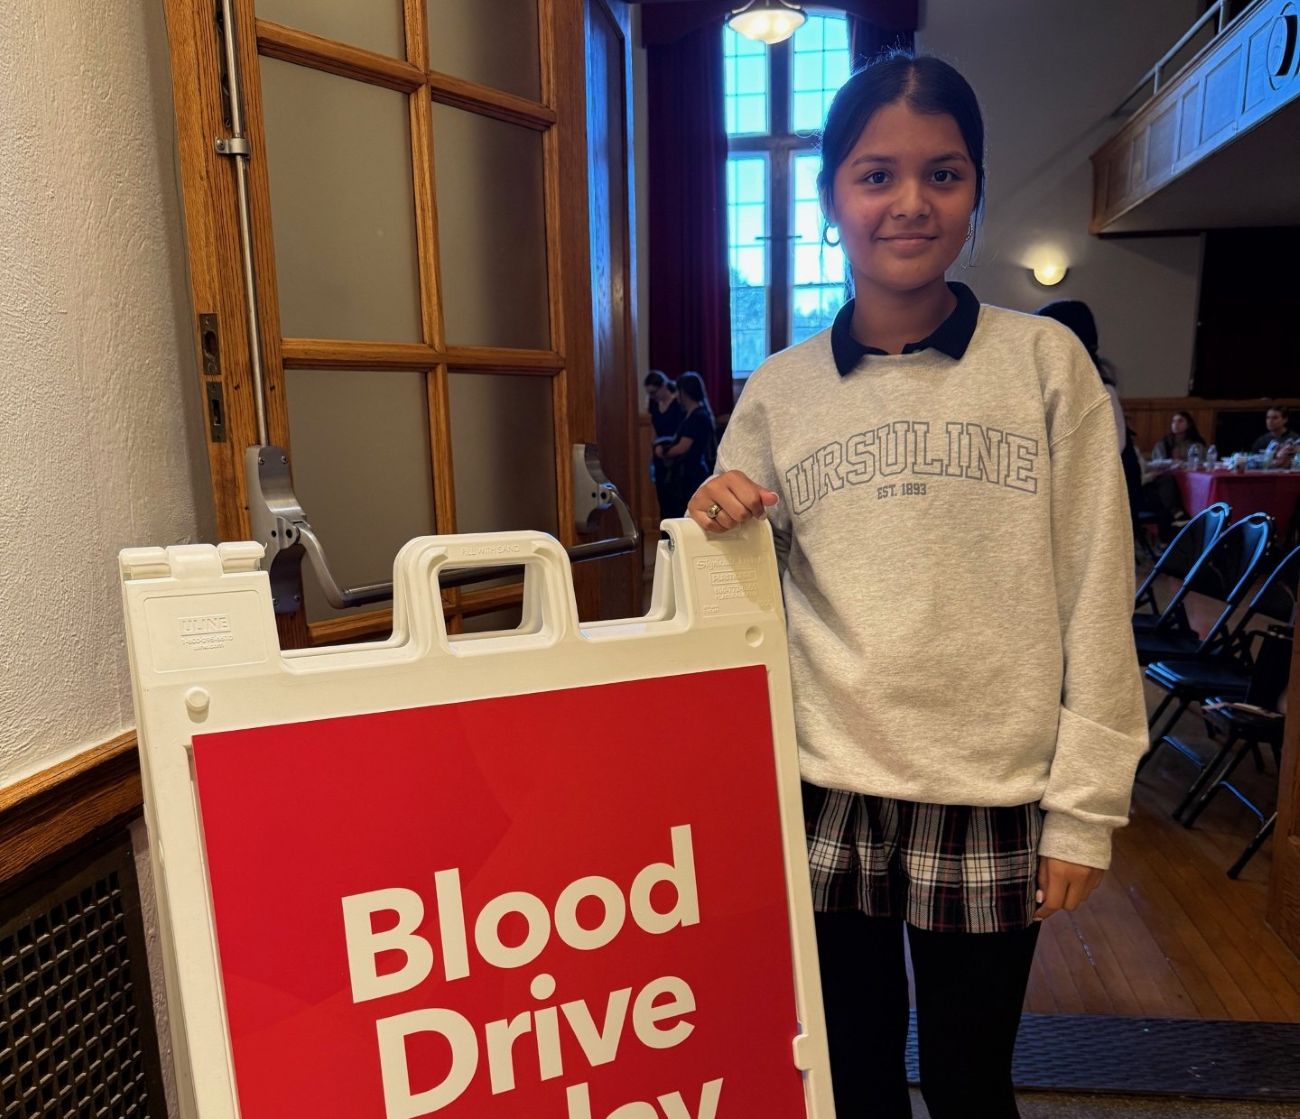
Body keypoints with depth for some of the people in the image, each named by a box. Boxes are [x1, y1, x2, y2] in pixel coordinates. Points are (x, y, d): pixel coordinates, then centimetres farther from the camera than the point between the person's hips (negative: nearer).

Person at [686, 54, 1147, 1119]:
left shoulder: (1046, 363, -2)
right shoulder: (781, 390, 1)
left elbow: (1096, 597, -2)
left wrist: (1084, 806, -2)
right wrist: (715, 532, -15)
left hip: (991, 801, -1)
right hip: (829, 796, 2)